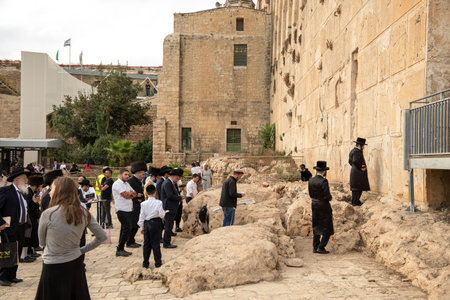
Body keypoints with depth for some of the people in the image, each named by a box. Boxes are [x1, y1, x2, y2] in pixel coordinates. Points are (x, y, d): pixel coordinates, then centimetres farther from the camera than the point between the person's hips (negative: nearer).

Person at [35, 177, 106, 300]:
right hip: (76, 265, 4)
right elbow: (102, 237, 0)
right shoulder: (84, 213, -5)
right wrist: (83, 250, 5)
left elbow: (42, 242, -1)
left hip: (53, 268, -4)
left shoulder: (48, 214, -16)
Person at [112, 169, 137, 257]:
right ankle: (119, 250, -4)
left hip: (129, 209, 9)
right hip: (122, 210, -9)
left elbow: (135, 194, 13)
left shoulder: (126, 184, 19)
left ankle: (121, 249, 18)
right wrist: (132, 193, 1)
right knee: (127, 228, -12)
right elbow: (126, 195, -18)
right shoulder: (117, 184, -9)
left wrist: (129, 193, -8)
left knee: (125, 229, 11)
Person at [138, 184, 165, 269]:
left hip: (146, 224, 2)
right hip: (156, 223, -2)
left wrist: (141, 227, 11)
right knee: (156, 243, 6)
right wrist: (164, 212, 11)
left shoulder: (143, 204, -4)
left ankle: (145, 263, 17)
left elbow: (141, 217, 1)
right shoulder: (158, 203, -12)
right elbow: (162, 215, -12)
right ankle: (158, 262, 12)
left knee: (146, 244, 11)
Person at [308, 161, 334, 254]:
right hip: (324, 206, -7)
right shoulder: (323, 181, -20)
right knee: (327, 229, 5)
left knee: (316, 228, 16)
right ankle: (321, 247, 1)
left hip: (314, 206, 7)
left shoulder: (311, 180, 1)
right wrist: (330, 197, -1)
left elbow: (311, 194, 6)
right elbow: (327, 196, -21)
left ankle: (315, 247, 17)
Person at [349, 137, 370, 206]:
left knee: (357, 188, 15)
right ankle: (355, 202, -1)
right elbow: (355, 161, -31)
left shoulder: (353, 151, 15)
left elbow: (350, 161, 24)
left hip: (354, 172, 10)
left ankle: (356, 201, 21)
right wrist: (361, 167, -18)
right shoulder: (357, 151, -16)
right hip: (358, 173, -10)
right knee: (357, 188, -5)